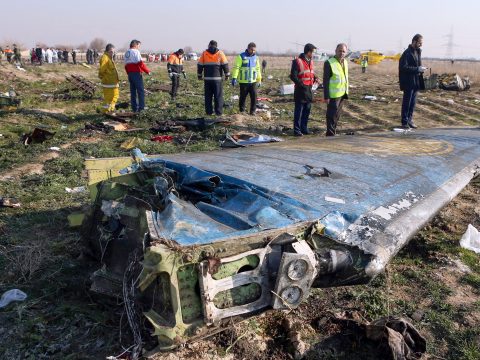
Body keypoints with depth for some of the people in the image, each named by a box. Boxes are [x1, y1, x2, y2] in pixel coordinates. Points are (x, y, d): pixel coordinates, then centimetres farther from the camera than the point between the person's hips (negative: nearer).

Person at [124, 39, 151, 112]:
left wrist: (129, 74, 20)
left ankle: (134, 108, 12)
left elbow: (126, 65, 17)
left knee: (133, 91, 10)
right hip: (137, 73, -8)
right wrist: (147, 71, -9)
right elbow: (140, 63, -17)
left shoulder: (126, 53, 16)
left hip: (130, 74, 8)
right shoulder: (136, 52, -9)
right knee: (140, 90, -3)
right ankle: (141, 107, -6)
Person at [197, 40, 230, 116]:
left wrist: (199, 75, 17)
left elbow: (200, 65, 7)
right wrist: (227, 75, 7)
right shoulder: (220, 53, 2)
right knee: (218, 96, 2)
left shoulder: (204, 53, 6)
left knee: (208, 96, 8)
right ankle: (218, 112, 0)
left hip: (207, 79, 2)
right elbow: (225, 65, 0)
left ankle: (209, 111, 9)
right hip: (217, 78, -2)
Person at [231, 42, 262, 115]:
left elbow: (258, 69, 21)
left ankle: (253, 111, 8)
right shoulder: (241, 56, -5)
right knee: (243, 97, 3)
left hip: (253, 81, 4)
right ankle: (242, 111, 16)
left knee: (254, 96, -2)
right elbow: (236, 67, -10)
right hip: (243, 81, -4)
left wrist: (259, 79, 21)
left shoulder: (256, 57, 12)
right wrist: (234, 78, -19)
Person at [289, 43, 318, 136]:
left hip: (309, 89, 8)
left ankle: (304, 128, 23)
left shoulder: (311, 61, 14)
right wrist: (301, 84, -18)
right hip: (301, 89, -8)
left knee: (307, 110, 13)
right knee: (298, 111, -2)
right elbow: (293, 76, -15)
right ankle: (297, 130, 4)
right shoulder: (297, 61, -11)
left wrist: (315, 78, 5)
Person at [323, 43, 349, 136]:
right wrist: (326, 96, -19)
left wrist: (346, 92, 16)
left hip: (342, 94, 8)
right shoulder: (329, 63, -13)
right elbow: (325, 81, -15)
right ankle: (330, 135, 4)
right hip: (333, 95, -8)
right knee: (332, 115, -3)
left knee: (337, 115, 15)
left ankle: (333, 132, 26)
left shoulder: (345, 62, 10)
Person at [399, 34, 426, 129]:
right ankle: (404, 122, 6)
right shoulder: (407, 53, -14)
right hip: (408, 82, -8)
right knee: (407, 102, -1)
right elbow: (404, 67, -20)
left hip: (416, 81, 8)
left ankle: (410, 120, 20)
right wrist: (417, 69, -21)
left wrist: (420, 69, 1)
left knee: (413, 102, 12)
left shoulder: (418, 51, 13)